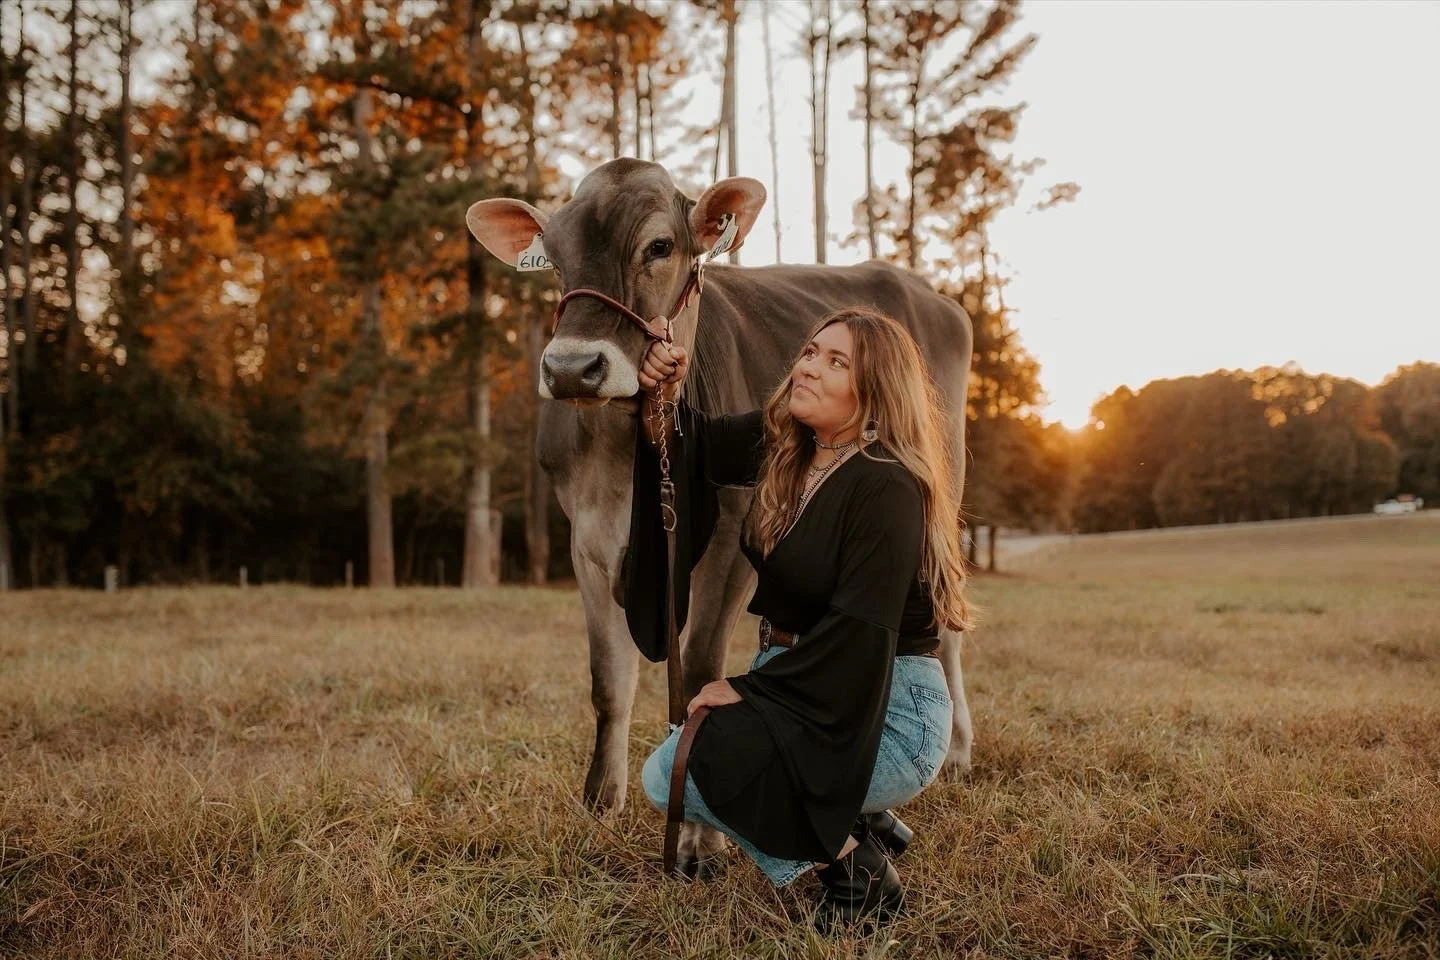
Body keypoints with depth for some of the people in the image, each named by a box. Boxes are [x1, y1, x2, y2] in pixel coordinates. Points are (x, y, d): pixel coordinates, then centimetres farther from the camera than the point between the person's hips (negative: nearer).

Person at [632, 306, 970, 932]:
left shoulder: (887, 489, -21)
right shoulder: (782, 445, 2)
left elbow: (857, 634, -25)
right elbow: (703, 448, 19)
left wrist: (750, 689, -19)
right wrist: (663, 396, -3)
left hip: (888, 711, -9)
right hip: (798, 681, 9)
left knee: (704, 758, -22)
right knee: (662, 778, 8)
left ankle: (857, 874, -3)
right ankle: (859, 827, 15)